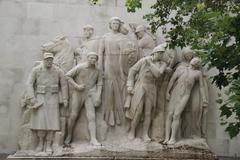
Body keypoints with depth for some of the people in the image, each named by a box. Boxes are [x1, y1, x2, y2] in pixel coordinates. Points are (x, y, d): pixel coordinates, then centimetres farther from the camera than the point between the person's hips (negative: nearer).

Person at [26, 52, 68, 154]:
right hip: (40, 98, -1)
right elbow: (30, 84, -8)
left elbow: (64, 85, 4)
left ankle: (48, 145, 0)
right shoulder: (36, 70, -7)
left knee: (52, 121, -7)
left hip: (53, 98, 1)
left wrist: (65, 99, -1)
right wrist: (32, 98, -18)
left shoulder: (58, 71, -3)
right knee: (41, 120, -10)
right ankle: (40, 143, 7)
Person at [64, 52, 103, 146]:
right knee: (73, 116, 2)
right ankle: (69, 136, 23)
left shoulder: (97, 71, 1)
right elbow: (68, 76, -6)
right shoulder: (80, 67, -9)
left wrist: (98, 96, -7)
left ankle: (93, 139, -14)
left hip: (89, 96, 2)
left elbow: (99, 84, 6)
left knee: (92, 117, -11)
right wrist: (77, 86, -15)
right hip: (78, 94, -2)